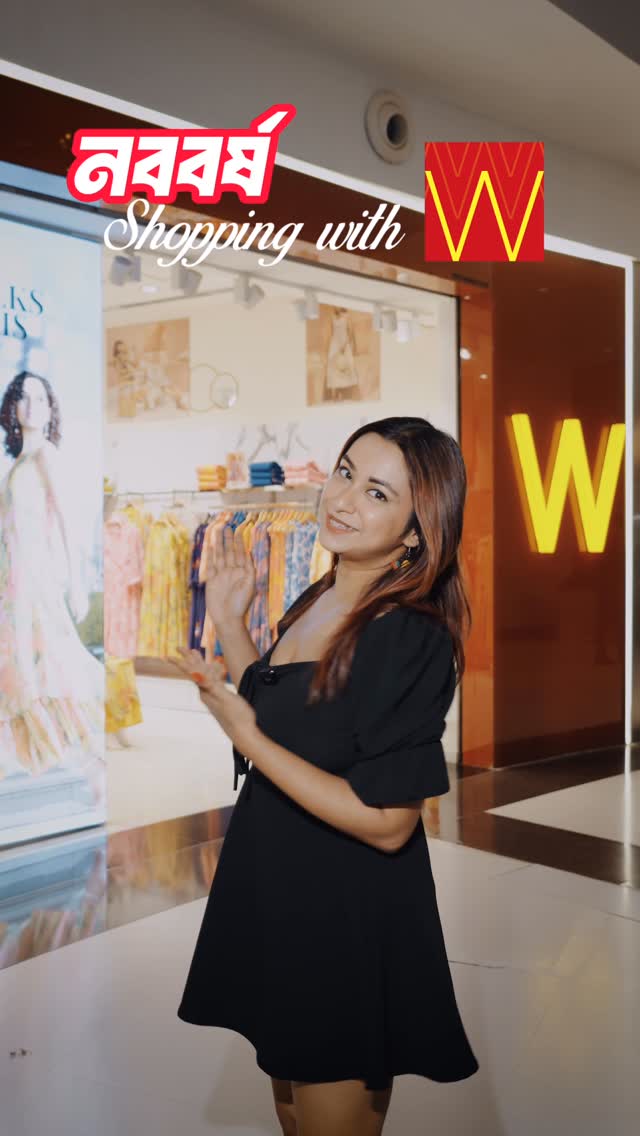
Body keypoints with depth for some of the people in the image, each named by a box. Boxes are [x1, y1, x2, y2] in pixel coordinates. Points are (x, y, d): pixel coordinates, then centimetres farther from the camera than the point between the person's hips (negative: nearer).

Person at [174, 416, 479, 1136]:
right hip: (277, 897, 8)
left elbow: (385, 823, -26)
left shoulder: (410, 640, -25)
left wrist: (248, 738, -25)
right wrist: (228, 621, 5)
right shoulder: (319, 601, 2)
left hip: (346, 923, -8)